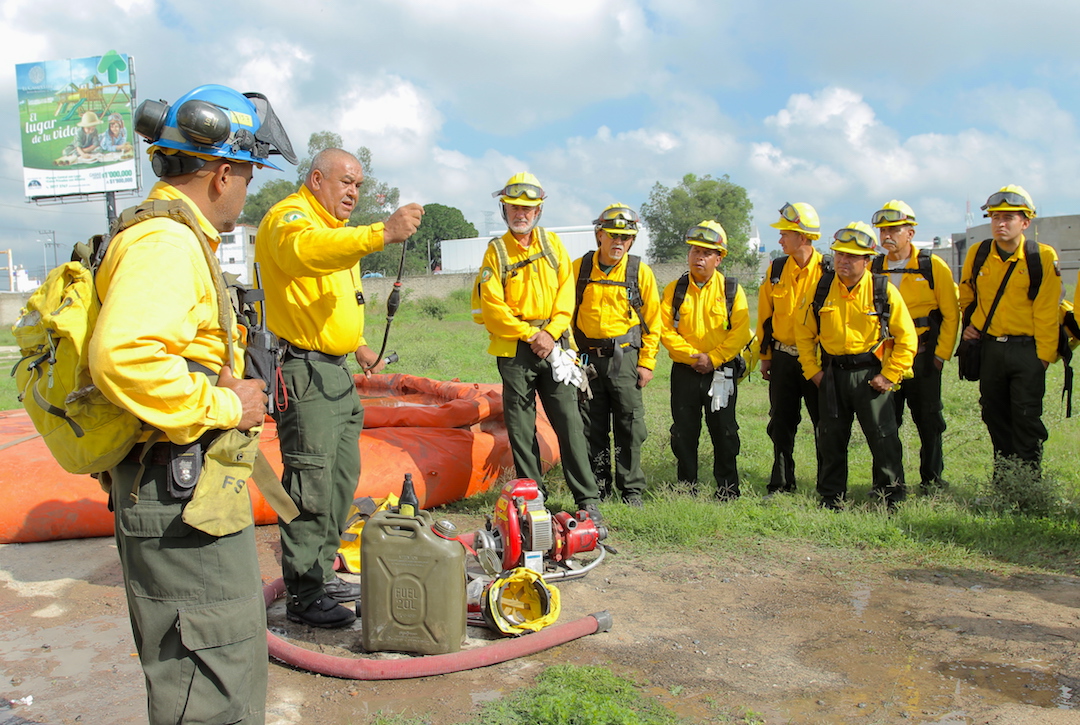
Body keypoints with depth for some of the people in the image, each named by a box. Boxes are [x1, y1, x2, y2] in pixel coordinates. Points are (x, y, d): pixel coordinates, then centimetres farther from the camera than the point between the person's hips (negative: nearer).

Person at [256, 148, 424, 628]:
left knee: (342, 477, 15)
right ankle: (302, 596, 4)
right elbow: (306, 250, -36)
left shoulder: (334, 228, 23)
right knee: (310, 486, -7)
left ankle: (321, 574, 28)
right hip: (303, 372, -10)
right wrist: (382, 234, -46)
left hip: (336, 372, 10)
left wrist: (358, 344, 21)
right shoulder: (290, 217, -10)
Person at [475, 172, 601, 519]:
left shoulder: (552, 242, 9)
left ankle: (588, 498, 3)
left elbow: (566, 292, 4)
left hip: (553, 344, 2)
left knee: (569, 421, -2)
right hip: (514, 350, -1)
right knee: (521, 429, 3)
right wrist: (531, 335, -11)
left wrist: (550, 333, -8)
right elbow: (492, 307, -6)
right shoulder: (496, 251, 1)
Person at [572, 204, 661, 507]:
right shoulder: (579, 268, 4)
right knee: (592, 428, 7)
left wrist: (647, 362, -2)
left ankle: (632, 490, 14)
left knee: (629, 426, 1)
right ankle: (597, 490, 19)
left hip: (624, 356, -1)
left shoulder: (640, 271, 1)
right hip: (587, 357, 2)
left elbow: (653, 320, 3)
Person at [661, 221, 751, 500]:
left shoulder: (732, 290, 1)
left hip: (722, 371, -1)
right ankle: (686, 486, 20)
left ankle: (728, 488, 17)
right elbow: (665, 330, -2)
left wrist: (713, 358, -14)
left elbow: (741, 332, -6)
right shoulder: (674, 289, 4)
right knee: (683, 432, 7)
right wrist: (691, 355, -13)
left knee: (724, 432, 4)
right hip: (684, 371, 2)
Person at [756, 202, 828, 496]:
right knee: (781, 423, 9)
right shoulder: (776, 269, 3)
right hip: (782, 358, 4)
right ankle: (781, 484, 21)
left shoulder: (828, 270, -8)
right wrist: (765, 355, 11)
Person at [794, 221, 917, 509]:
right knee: (830, 439, 10)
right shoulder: (821, 289, 0)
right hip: (831, 374, 3)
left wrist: (889, 376, -8)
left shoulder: (884, 291, -6)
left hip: (870, 374, -2)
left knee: (884, 439, -1)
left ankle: (892, 498, 15)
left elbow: (906, 338, -3)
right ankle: (831, 497, 24)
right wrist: (812, 371, 3)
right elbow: (804, 333, 9)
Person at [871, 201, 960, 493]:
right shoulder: (874, 268, 4)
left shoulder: (933, 266, -5)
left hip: (923, 357, -2)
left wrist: (941, 354, -8)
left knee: (928, 420, 8)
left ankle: (932, 479, 22)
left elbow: (951, 313, -3)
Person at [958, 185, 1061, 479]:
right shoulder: (977, 253, 1)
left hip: (1027, 349, -4)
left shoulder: (1043, 256, -9)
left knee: (1026, 418, -3)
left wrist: (1044, 355, -11)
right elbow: (966, 295, 19)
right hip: (989, 347, 4)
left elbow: (1046, 312, -9)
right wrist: (969, 323, 7)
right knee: (995, 416, 11)